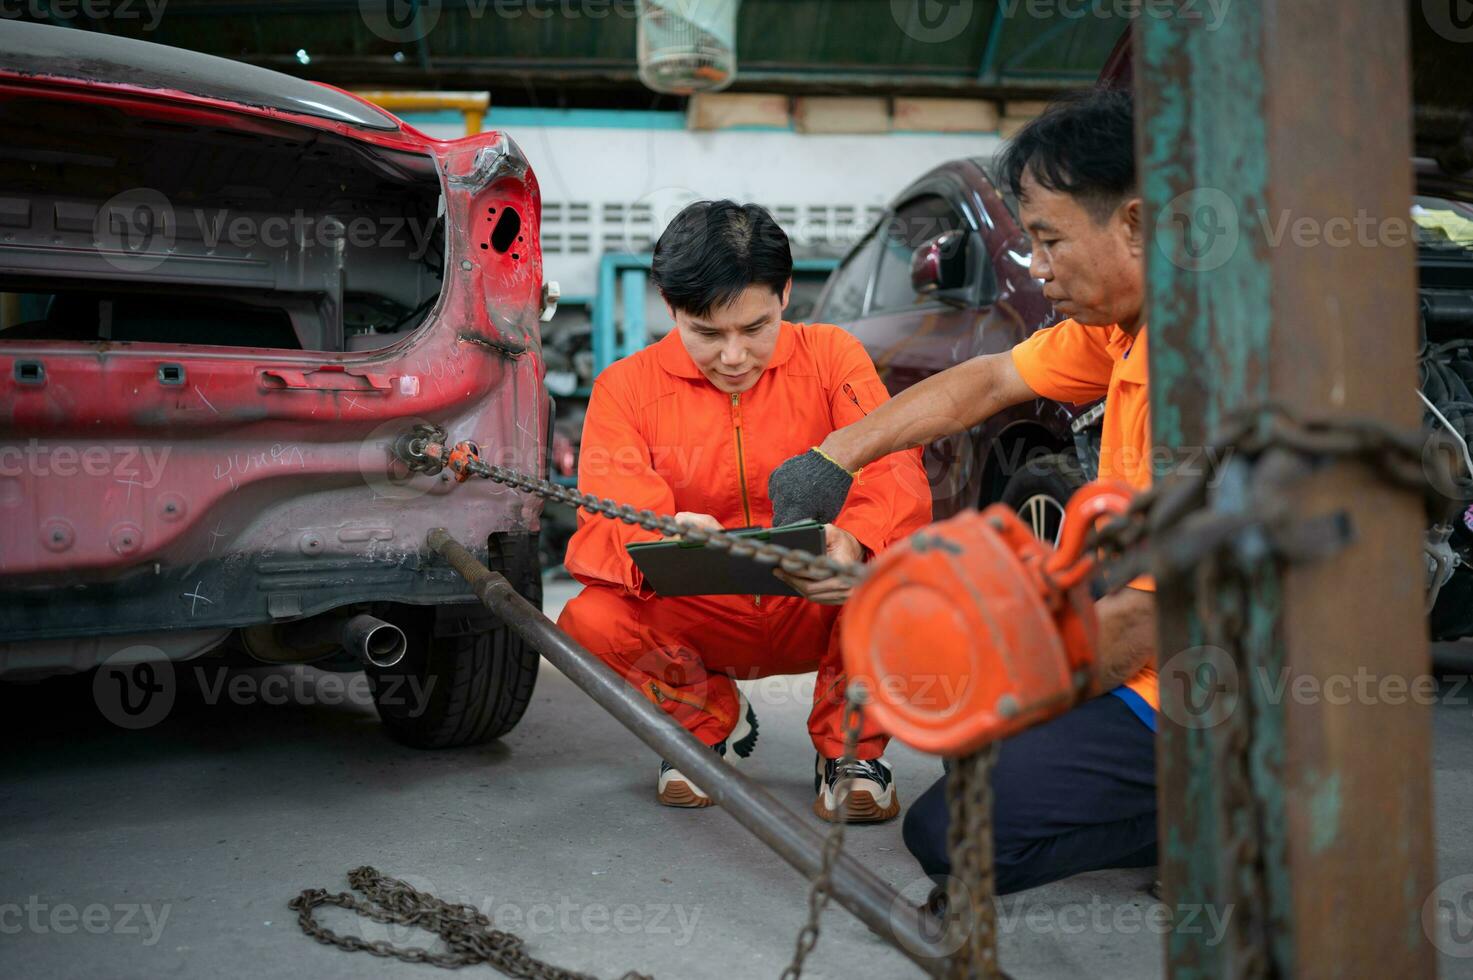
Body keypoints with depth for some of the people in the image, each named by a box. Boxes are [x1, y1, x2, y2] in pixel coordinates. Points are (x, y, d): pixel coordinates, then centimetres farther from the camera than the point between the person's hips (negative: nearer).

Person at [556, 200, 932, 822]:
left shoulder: (830, 356, -5)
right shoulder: (626, 387, -6)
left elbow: (894, 472, -17)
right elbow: (606, 523, -17)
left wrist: (855, 544, -42)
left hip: (818, 614, -1)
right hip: (697, 621, 1)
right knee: (590, 623, -28)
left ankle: (849, 748, -4)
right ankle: (712, 723, 6)